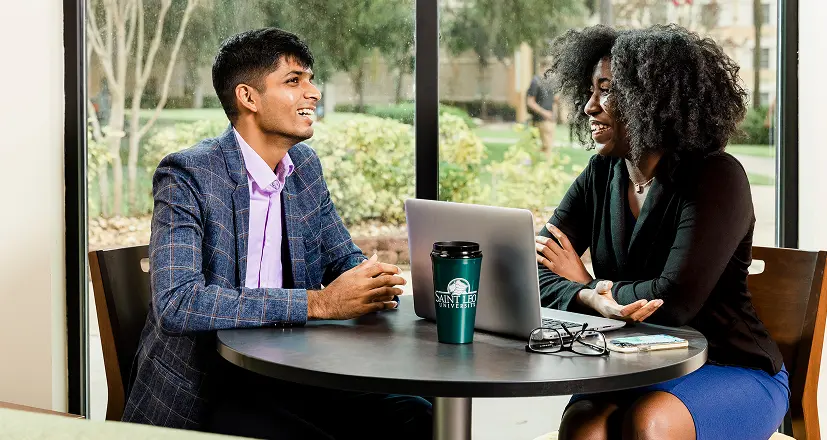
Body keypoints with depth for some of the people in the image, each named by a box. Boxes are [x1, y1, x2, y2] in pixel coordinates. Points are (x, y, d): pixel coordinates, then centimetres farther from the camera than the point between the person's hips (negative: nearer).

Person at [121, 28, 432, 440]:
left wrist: (372, 281, -11)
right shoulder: (186, 175, -14)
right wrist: (320, 302, -28)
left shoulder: (304, 164, 7)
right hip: (199, 392, -6)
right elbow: (176, 304, -26)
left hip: (290, 372, 6)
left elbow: (343, 258, 16)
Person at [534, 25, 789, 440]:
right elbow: (533, 270, -4)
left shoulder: (717, 178, -13)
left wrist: (589, 284, -9)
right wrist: (593, 301, -25)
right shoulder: (601, 176, 4)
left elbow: (677, 300, -24)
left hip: (734, 373, -4)